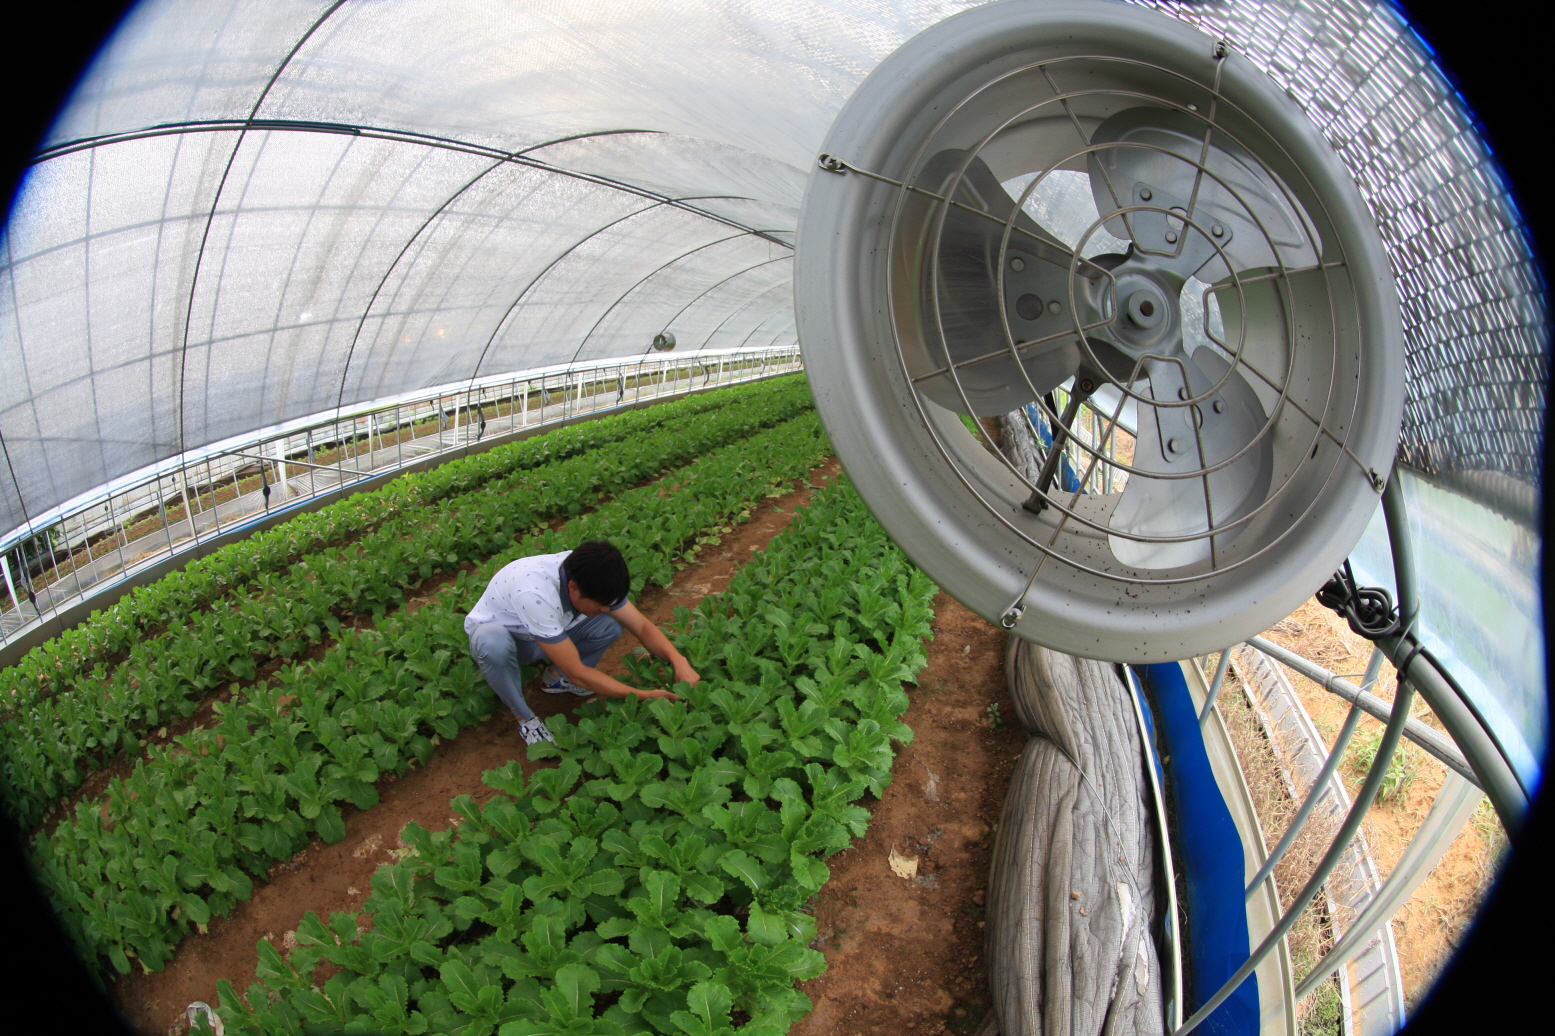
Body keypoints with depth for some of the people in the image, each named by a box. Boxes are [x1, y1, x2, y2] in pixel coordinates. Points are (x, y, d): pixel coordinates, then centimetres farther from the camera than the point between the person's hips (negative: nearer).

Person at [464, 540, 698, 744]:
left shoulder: (589, 576, -23)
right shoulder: (536, 593, -41)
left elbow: (642, 626, -14)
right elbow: (577, 673, -35)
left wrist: (678, 660, -32)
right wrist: (643, 696, -33)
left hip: (545, 633, 5)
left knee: (610, 626, -20)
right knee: (495, 644, -41)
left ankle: (556, 678, 7)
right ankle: (525, 718, -13)